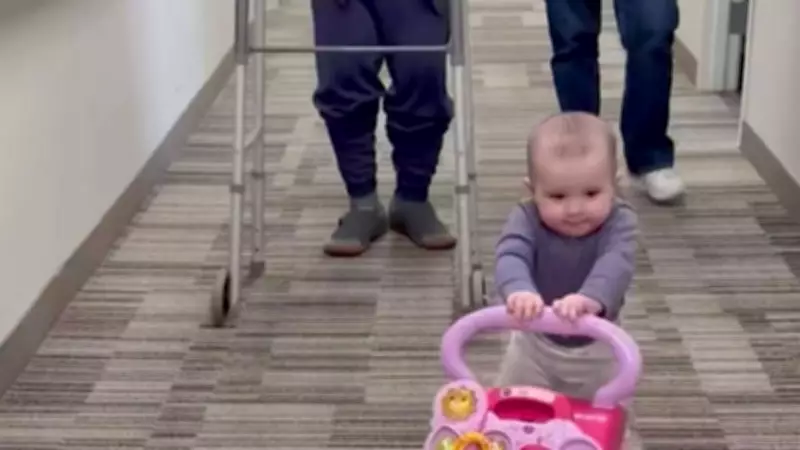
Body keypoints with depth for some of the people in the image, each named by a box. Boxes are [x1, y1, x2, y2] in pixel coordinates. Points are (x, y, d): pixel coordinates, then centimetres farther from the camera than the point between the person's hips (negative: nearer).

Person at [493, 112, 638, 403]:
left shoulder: (619, 221, -23)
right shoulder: (527, 219, -22)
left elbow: (615, 265, -42)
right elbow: (511, 257, -41)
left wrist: (591, 298, -65)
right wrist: (518, 291, -65)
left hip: (598, 350, 0)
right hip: (534, 345, 1)